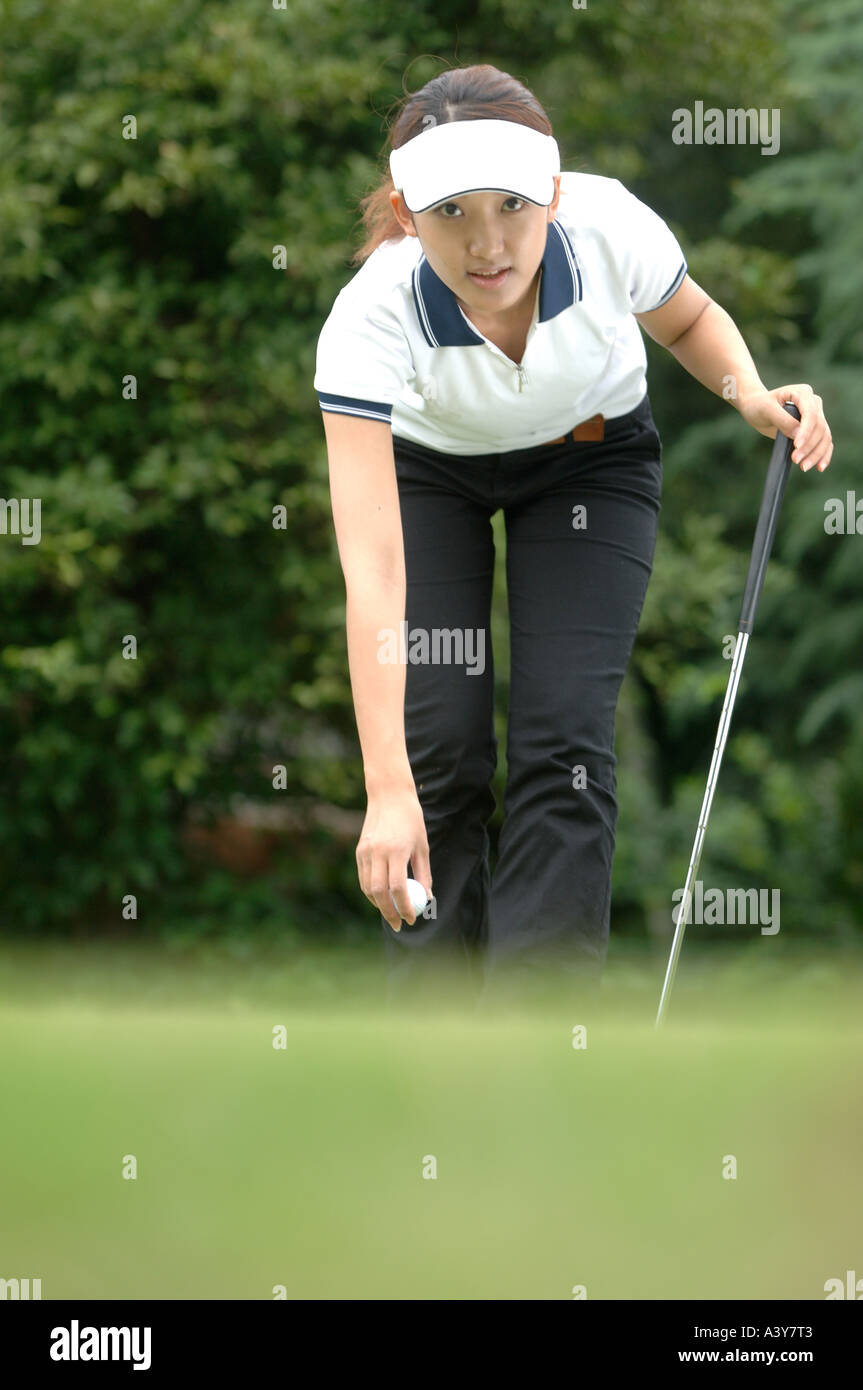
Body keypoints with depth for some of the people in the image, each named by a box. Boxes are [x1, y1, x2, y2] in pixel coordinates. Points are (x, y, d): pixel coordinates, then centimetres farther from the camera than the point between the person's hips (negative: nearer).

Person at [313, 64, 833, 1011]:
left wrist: (751, 394, -27)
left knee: (563, 744, -12)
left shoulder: (612, 230, -34)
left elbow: (689, 320, -6)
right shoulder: (371, 317, -39)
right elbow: (371, 570, -44)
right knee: (438, 747, -10)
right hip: (423, 462, -1)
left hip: (593, 455, 1)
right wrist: (388, 788, -50)